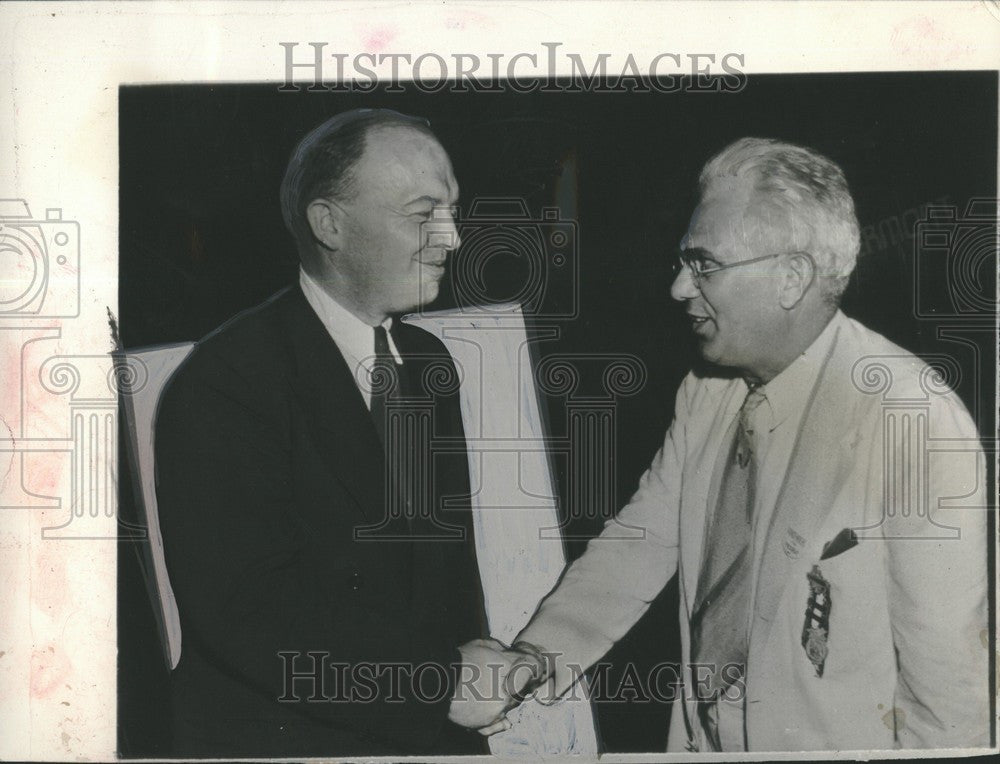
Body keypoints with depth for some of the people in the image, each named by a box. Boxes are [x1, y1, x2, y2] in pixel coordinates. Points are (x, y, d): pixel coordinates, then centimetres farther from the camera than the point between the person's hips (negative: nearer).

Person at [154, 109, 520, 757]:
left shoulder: (430, 362, 11)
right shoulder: (224, 381, -12)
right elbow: (248, 612, -18)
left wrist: (473, 667, 0)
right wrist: (440, 680, -17)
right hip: (281, 734, -5)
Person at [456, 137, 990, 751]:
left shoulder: (920, 423, -24)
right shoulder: (704, 394, -1)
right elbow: (639, 546, 2)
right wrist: (535, 660, -9)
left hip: (834, 744, -6)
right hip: (701, 739, 6)